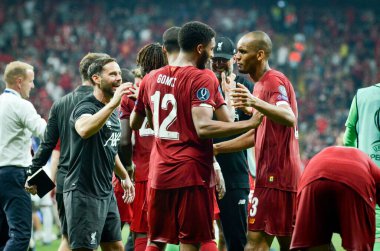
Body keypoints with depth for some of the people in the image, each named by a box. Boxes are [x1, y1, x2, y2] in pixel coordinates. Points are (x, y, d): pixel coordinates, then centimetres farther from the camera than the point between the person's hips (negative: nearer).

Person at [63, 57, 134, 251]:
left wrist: (124, 176, 33)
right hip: (83, 192, -9)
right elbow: (84, 130, -40)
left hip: (106, 191, 9)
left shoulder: (112, 111, 15)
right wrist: (112, 104, -44)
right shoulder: (86, 107, -14)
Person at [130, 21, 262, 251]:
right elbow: (203, 127, -23)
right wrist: (250, 124, -22)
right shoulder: (203, 78, -10)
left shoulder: (151, 78, 10)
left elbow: (134, 124, 22)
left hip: (159, 173, 6)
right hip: (193, 173, -6)